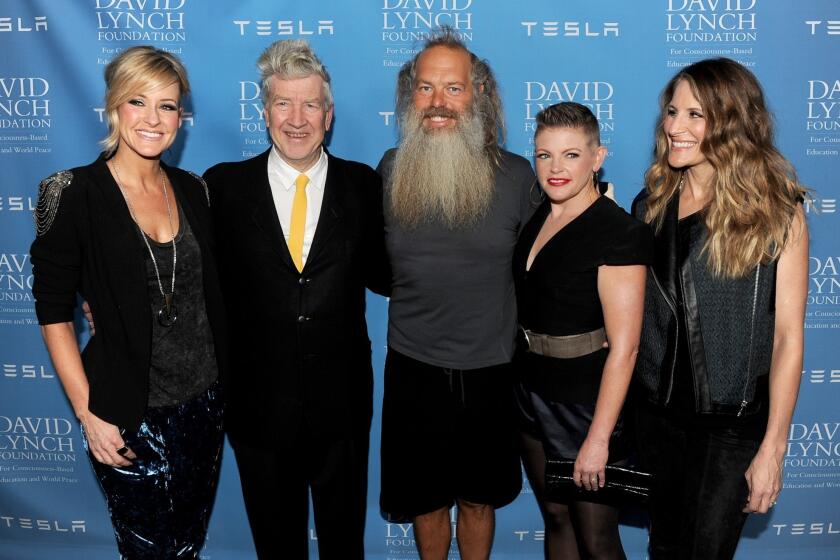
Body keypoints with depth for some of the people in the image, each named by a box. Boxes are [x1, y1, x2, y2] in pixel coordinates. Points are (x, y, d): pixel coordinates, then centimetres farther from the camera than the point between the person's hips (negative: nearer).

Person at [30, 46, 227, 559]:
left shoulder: (192, 190, 4)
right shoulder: (74, 193, -10)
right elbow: (53, 309, -9)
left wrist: (226, 382, 6)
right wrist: (88, 413, -13)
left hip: (203, 401, 5)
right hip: (131, 415, -4)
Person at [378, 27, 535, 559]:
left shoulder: (516, 175, -7)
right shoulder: (390, 170, -3)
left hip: (489, 370, -1)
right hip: (414, 368, 1)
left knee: (477, 497, 18)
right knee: (425, 498, 17)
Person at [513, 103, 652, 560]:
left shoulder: (619, 233, -18)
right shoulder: (537, 215, 4)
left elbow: (623, 348, -21)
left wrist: (598, 438, -22)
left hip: (586, 402, -7)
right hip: (532, 390, 7)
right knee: (555, 518, 21)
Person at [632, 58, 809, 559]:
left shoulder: (777, 210, -11)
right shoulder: (651, 204, 2)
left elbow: (788, 336, -11)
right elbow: (632, 315, 7)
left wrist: (773, 448, -12)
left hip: (732, 424, -4)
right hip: (657, 412, 4)